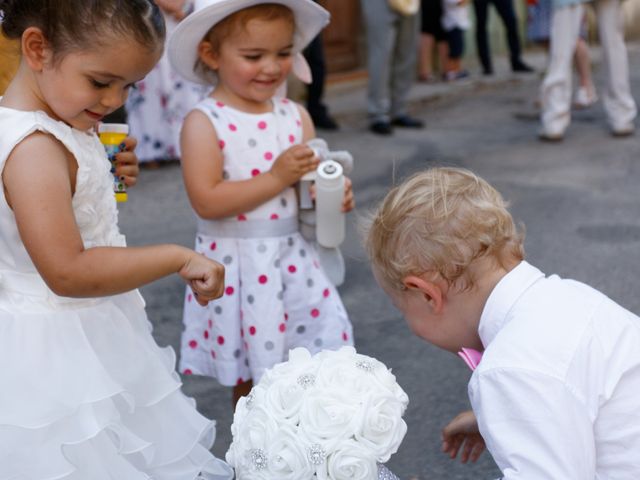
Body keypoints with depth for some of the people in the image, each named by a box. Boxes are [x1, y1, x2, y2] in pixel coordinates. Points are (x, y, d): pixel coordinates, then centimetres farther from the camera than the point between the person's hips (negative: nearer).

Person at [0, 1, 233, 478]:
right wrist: (178, 258, -24)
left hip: (89, 332, 10)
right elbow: (67, 272, -30)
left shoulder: (57, 124, 3)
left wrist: (108, 175, 3)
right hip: (64, 350, -10)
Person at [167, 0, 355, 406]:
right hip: (237, 268, -4)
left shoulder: (295, 116, 3)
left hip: (293, 260, 4)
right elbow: (206, 201, -20)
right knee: (250, 381, 11)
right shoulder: (204, 123, -12)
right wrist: (277, 178, -22)